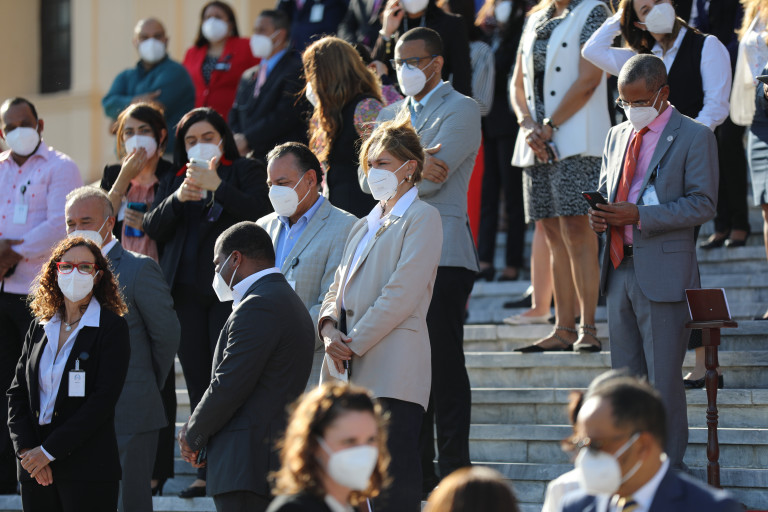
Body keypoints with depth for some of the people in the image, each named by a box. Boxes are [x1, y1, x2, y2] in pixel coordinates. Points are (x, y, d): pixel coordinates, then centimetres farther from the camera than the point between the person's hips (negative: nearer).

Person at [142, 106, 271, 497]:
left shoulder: (245, 172, 7)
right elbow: (153, 229, 8)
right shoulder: (175, 180, 19)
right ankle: (206, 471, 4)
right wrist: (178, 198, -9)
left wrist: (218, 186, -17)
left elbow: (261, 213, -10)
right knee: (198, 383, 2)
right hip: (186, 291, 4)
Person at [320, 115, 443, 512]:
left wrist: (354, 344, -12)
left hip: (392, 371, -8)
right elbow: (339, 288, 21)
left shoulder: (421, 218, -1)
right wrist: (329, 329, -1)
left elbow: (402, 293, -11)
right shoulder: (365, 225, 24)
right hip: (348, 374, 8)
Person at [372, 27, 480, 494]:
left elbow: (433, 178, -14)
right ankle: (418, 470, 13)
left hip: (443, 253, -7)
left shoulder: (461, 110, -2)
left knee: (445, 367, -6)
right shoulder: (391, 114, 20)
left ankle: (454, 473, -2)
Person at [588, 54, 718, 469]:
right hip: (619, 271, 6)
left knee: (663, 377, -3)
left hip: (663, 274, -6)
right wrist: (600, 217, 1)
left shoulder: (693, 137, -4)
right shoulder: (617, 136, 17)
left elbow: (703, 204, -11)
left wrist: (639, 215, -19)